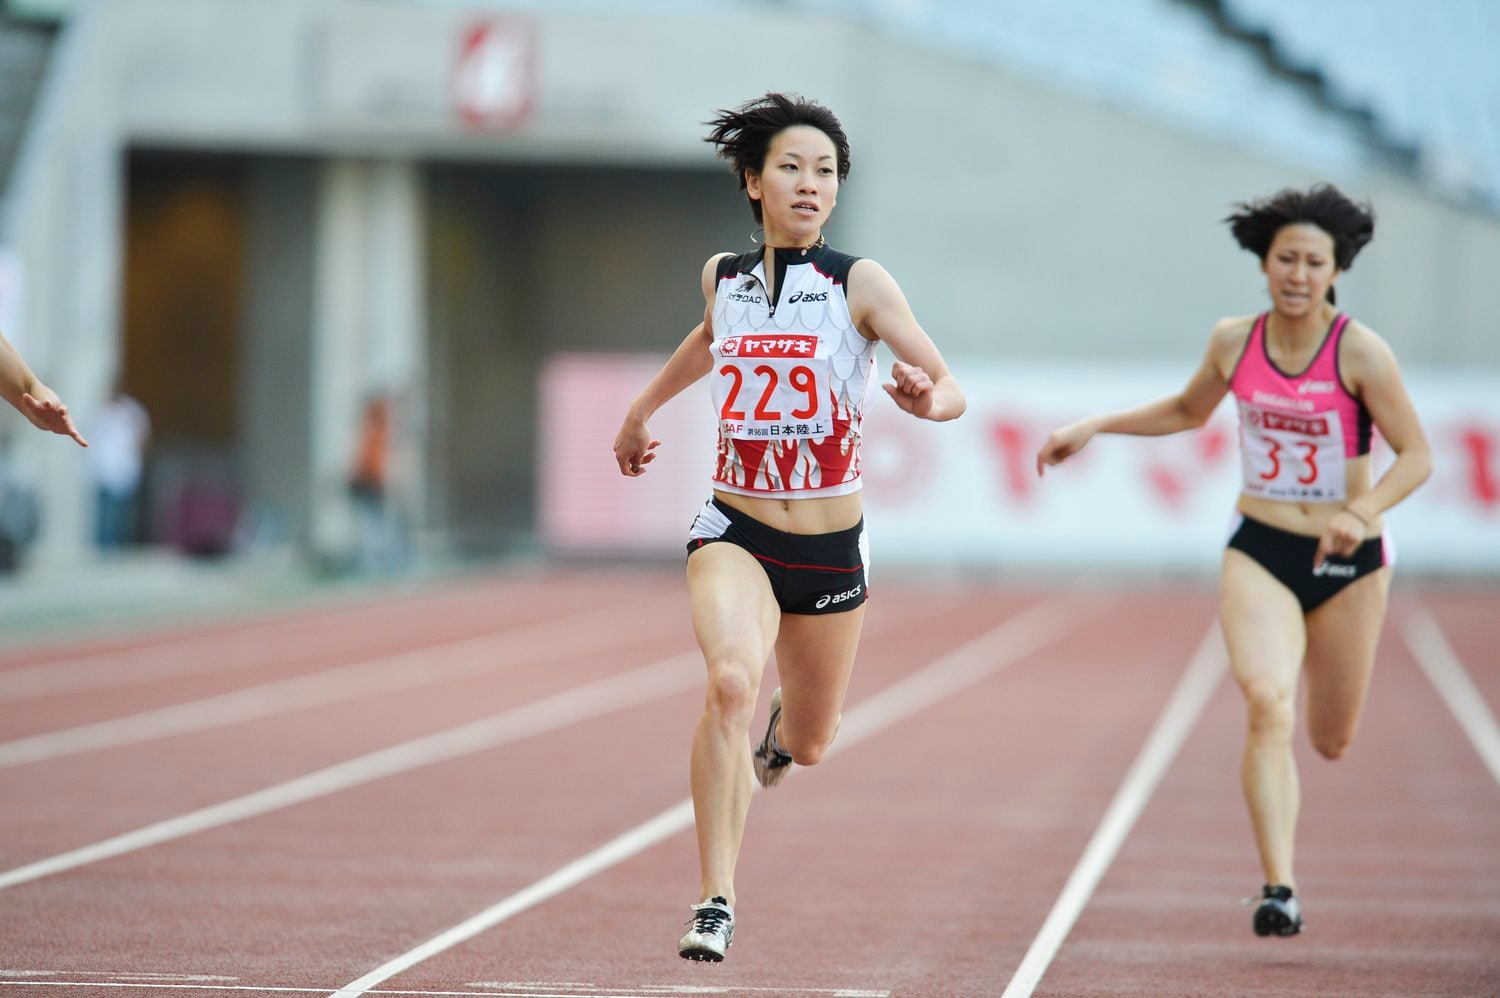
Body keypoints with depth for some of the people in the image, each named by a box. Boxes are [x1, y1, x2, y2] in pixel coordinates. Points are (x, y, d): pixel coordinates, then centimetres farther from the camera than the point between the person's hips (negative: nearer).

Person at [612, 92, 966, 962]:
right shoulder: (723, 276, 0)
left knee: (809, 743, 16)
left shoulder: (860, 284, -10)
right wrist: (643, 409, 35)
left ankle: (777, 731, 57)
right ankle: (717, 899, -24)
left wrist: (928, 400, -37)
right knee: (731, 683, -29)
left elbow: (953, 390, -15)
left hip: (830, 548, 0)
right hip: (736, 531, 0)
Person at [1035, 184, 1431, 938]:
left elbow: (1415, 456, -12)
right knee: (1266, 706, -23)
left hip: (1347, 562, -1)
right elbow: (1187, 410, 18)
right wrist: (1095, 426, 10)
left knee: (1330, 742, 13)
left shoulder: (1359, 353, -14)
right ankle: (1279, 889, -23)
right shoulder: (1234, 343, -4)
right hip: (1259, 553, 1)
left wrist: (1363, 512, -29)